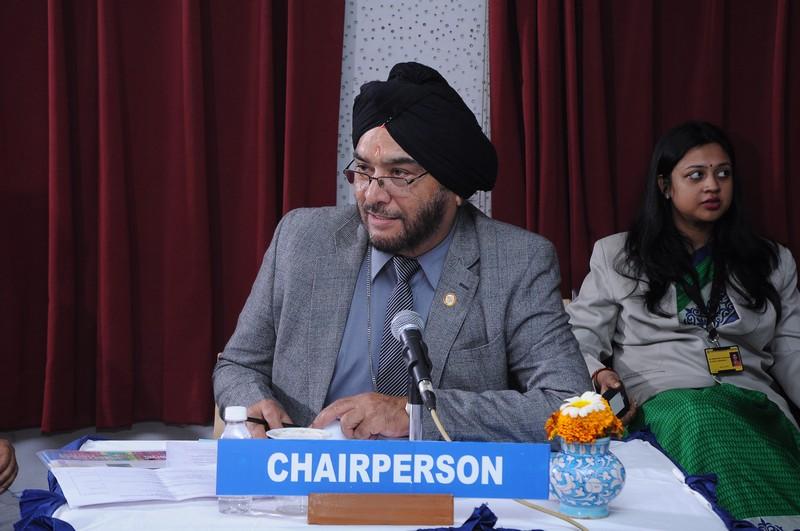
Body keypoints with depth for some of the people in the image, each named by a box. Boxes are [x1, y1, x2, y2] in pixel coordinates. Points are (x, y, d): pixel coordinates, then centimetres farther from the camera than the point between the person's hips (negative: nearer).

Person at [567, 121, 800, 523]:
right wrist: (598, 374, -9)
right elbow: (581, 334, 14)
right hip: (661, 399, 0)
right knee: (696, 416, -39)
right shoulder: (616, 255, 19)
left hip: (754, 403, 1)